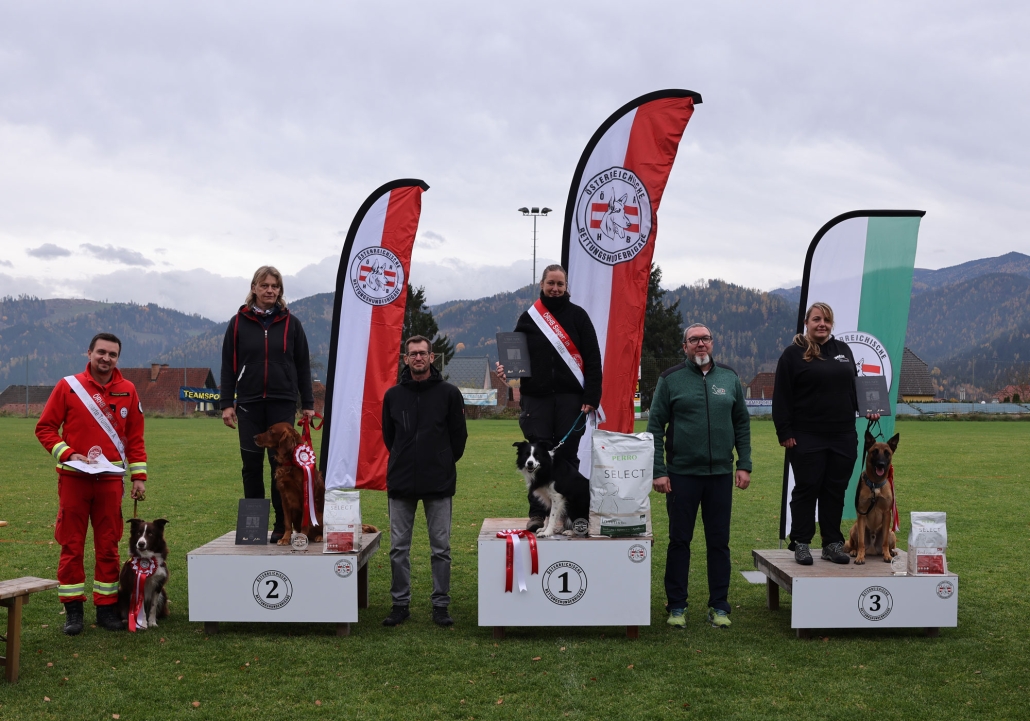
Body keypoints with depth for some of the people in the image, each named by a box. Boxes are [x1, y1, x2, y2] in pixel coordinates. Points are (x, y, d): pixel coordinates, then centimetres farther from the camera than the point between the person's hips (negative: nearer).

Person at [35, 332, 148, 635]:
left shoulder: (127, 391, 5)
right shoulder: (68, 386, -1)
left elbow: (135, 437, 9)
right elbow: (45, 428, 1)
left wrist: (139, 476, 4)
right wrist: (68, 454, -12)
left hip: (111, 480, 2)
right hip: (73, 479, -2)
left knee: (108, 546, 6)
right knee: (71, 545, 3)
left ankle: (107, 607, 14)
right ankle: (73, 610, 12)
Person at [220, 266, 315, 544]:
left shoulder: (291, 323, 5)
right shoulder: (238, 323, 5)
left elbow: (303, 365, 7)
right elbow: (228, 365, 6)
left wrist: (308, 403, 3)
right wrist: (227, 403, -1)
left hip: (282, 403, -1)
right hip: (249, 403, 1)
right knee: (251, 463, 4)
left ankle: (282, 524, 7)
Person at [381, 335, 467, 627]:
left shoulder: (449, 393, 0)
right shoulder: (393, 395, 6)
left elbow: (459, 436, 7)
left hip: (439, 483, -2)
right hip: (401, 483, 2)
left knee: (441, 547, 3)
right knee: (399, 547, 5)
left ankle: (441, 605, 12)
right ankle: (400, 603, 16)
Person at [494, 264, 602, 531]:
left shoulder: (577, 316, 5)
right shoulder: (529, 318, 10)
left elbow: (592, 359, 2)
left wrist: (592, 397, -7)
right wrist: (506, 370, -9)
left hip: (570, 398, -1)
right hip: (537, 398, 1)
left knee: (567, 455, 2)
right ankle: (537, 514, 5)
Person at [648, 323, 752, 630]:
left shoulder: (729, 377, 8)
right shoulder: (670, 379, -1)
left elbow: (742, 424, 12)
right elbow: (655, 427, -2)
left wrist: (744, 465, 4)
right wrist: (658, 471, -8)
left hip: (721, 474, 2)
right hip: (682, 474, -2)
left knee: (719, 542, 8)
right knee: (679, 541, 5)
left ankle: (719, 606, 18)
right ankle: (677, 606, 15)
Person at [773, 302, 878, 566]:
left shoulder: (843, 350, 14)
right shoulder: (794, 353, -2)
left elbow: (854, 386, 23)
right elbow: (782, 397, -5)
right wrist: (785, 432, -10)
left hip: (844, 437, 5)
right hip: (807, 438, -5)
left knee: (836, 490, 8)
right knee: (807, 489, 1)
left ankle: (832, 543, 16)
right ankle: (800, 543, 10)